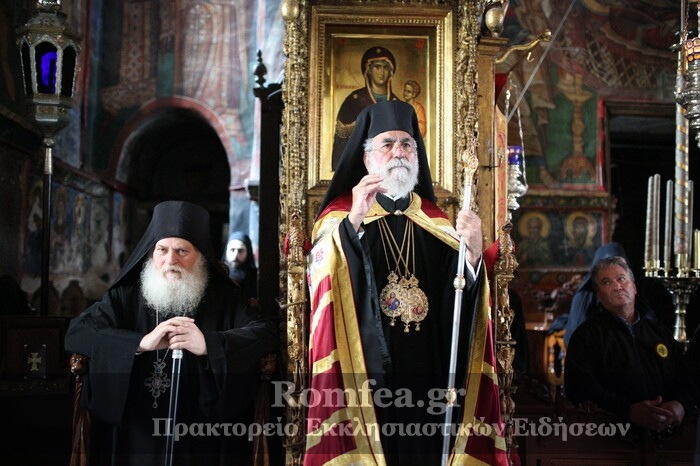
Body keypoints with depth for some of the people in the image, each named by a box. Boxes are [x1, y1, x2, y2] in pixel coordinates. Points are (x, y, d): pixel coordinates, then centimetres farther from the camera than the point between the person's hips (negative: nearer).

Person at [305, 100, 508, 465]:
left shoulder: (436, 222, 12)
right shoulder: (340, 216, 3)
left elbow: (462, 305, 3)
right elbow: (323, 284, -15)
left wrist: (473, 255, -15)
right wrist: (354, 222, -27)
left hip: (429, 379, 3)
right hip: (365, 378, -3)